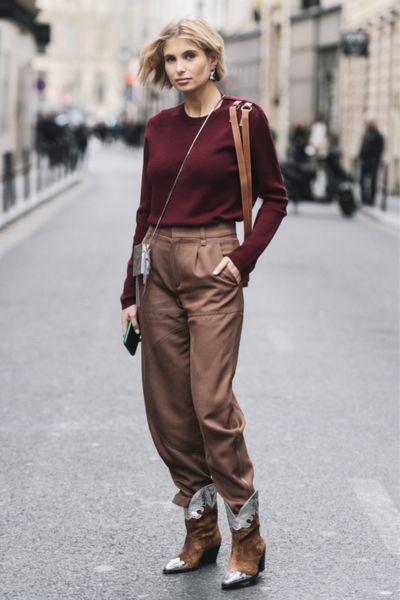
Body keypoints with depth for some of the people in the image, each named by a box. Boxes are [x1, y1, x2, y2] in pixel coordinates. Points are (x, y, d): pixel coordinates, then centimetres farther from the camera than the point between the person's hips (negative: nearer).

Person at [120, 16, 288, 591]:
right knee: (165, 407, 6)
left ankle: (247, 538, 3)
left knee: (212, 403, -11)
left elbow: (275, 196, 2)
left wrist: (243, 257, -10)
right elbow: (146, 210, 13)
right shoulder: (159, 126, 10)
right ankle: (200, 531, 19)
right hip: (159, 265, 6)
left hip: (211, 267, -5)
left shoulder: (244, 117, -3)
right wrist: (131, 292, 11)